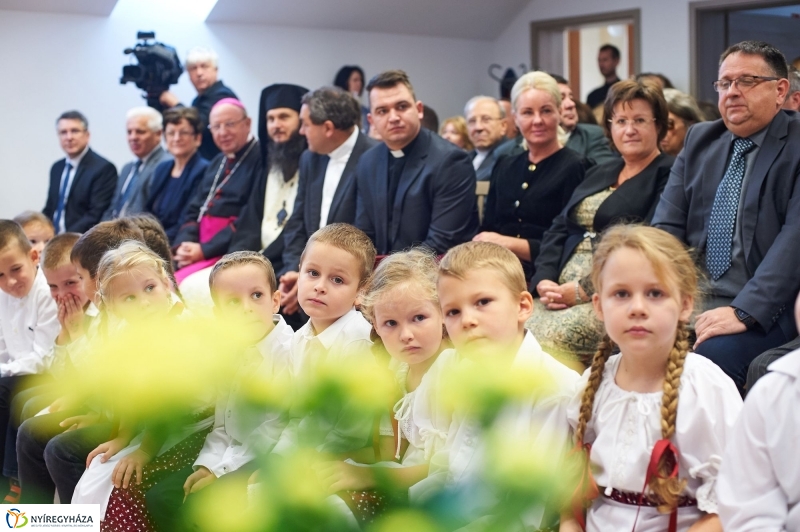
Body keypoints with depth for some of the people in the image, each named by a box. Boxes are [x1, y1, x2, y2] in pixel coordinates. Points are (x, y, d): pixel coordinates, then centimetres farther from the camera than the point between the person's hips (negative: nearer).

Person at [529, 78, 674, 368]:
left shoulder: (668, 176, 0)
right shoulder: (598, 174, 24)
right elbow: (558, 230, 18)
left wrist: (584, 290, -17)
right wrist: (545, 280, -2)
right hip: (561, 292, 7)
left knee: (551, 339, -31)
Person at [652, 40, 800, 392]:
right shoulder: (699, 139, 14)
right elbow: (667, 226, 8)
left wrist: (743, 311, -24)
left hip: (764, 310, -5)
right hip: (687, 303, 5)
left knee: (710, 357, -32)